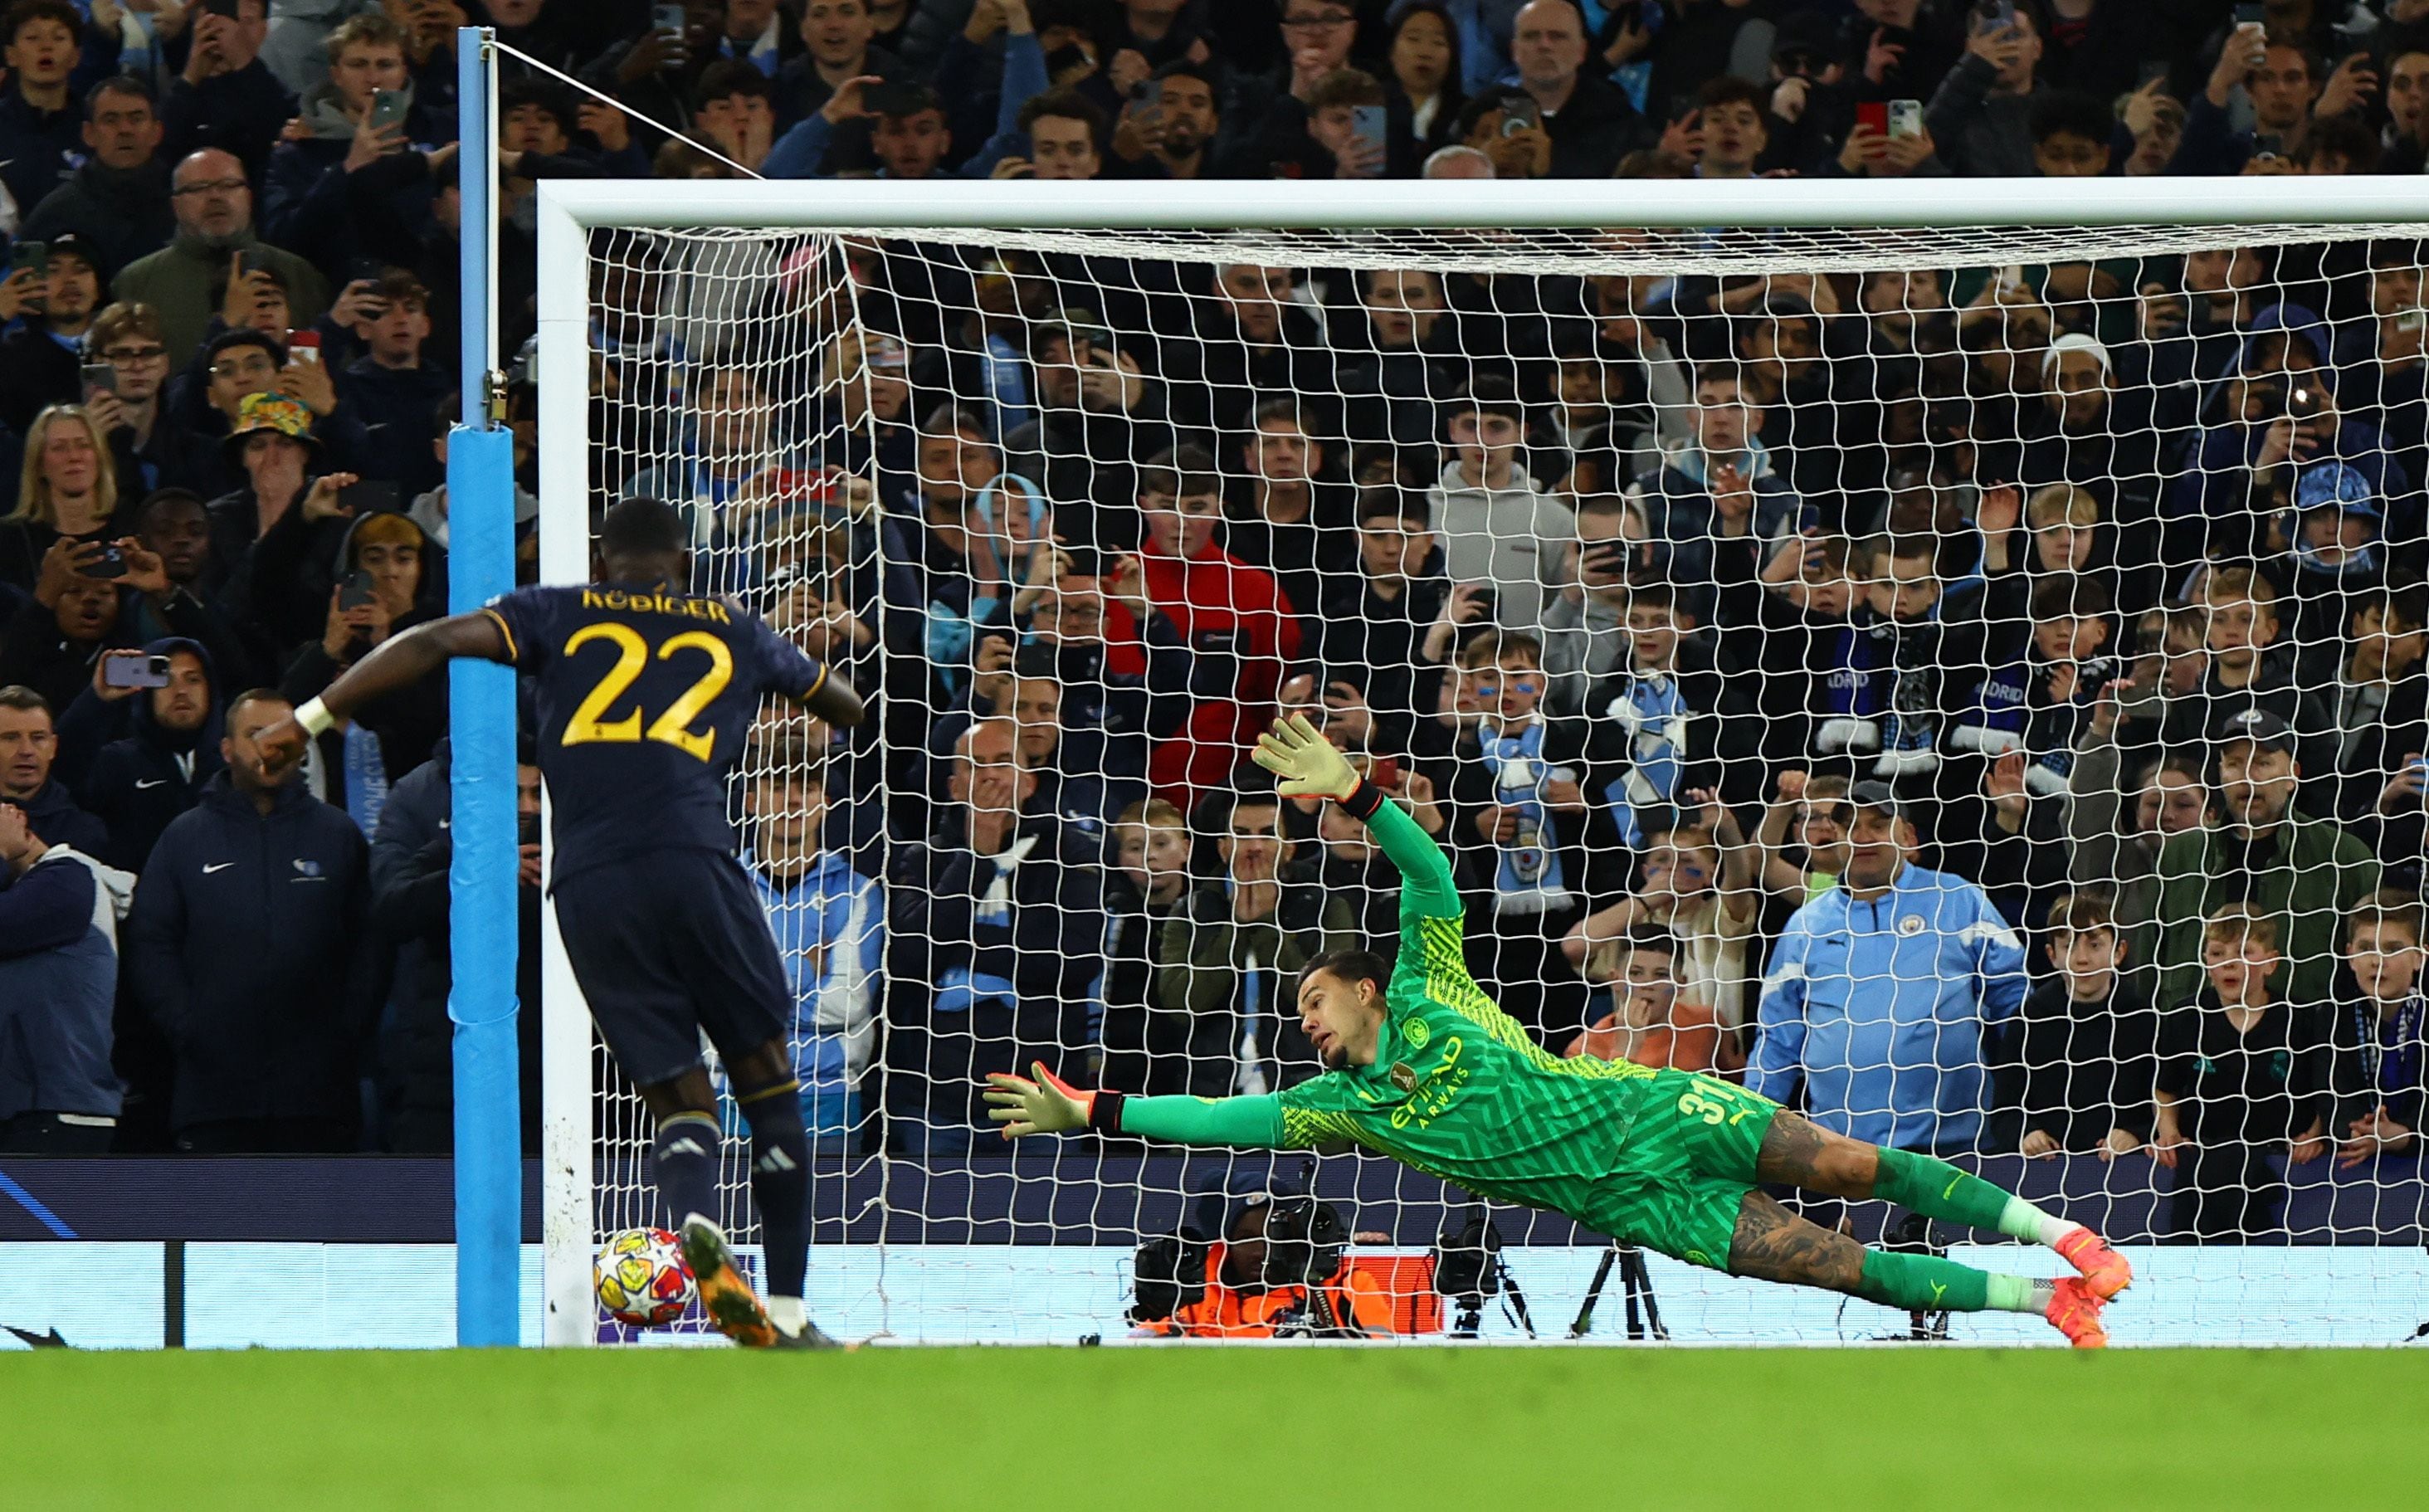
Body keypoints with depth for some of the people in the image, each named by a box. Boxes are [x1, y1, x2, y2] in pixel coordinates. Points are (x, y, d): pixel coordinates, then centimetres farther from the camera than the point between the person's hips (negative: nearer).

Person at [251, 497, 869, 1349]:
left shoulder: (560, 615, 20)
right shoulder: (734, 635, 24)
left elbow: (436, 644, 5)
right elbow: (843, 705, 44)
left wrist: (311, 719, 7)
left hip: (587, 886, 1)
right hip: (692, 858, -1)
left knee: (678, 1096, 7)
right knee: (765, 1079, 10)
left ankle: (695, 1217, -26)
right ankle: (787, 1307, 2)